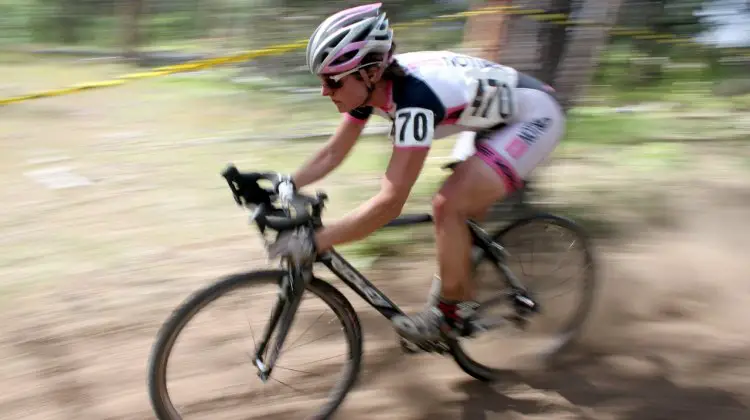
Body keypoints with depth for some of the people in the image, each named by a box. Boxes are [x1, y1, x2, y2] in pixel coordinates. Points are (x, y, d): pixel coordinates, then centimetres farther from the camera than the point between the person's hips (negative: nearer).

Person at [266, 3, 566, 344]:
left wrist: (313, 242, -40)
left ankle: (452, 313, -1)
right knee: (463, 213, 14)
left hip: (534, 117, -9)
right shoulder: (370, 84, -12)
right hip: (496, 117, 9)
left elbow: (390, 202, -40)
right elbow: (333, 153, -2)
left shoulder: (414, 96, -37)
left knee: (449, 206, -20)